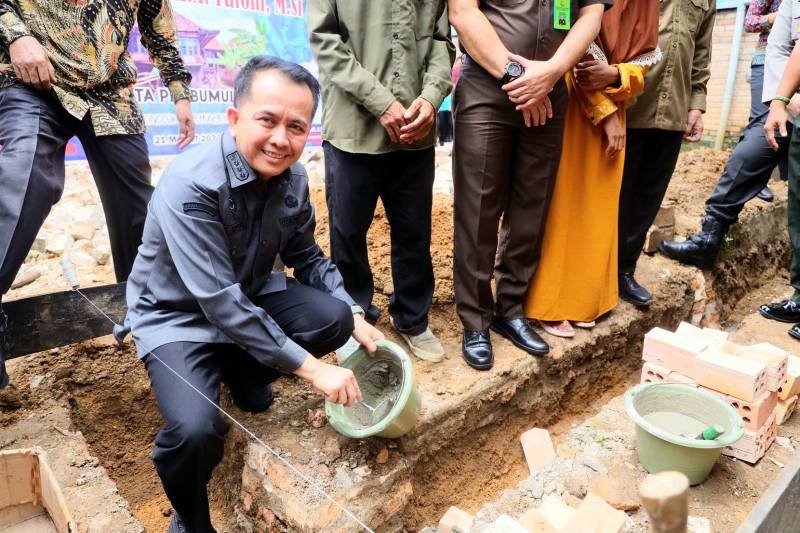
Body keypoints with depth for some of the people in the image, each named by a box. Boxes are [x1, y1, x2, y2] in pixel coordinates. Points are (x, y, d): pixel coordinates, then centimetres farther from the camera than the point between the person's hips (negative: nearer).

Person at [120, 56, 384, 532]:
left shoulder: (293, 178, -10)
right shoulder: (190, 185, -30)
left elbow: (307, 257, 4)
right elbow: (220, 303, -33)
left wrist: (356, 317, -9)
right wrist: (311, 368, -31)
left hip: (250, 297, 6)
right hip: (178, 314, -5)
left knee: (333, 318, -18)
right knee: (198, 429, -28)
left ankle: (241, 373, 11)